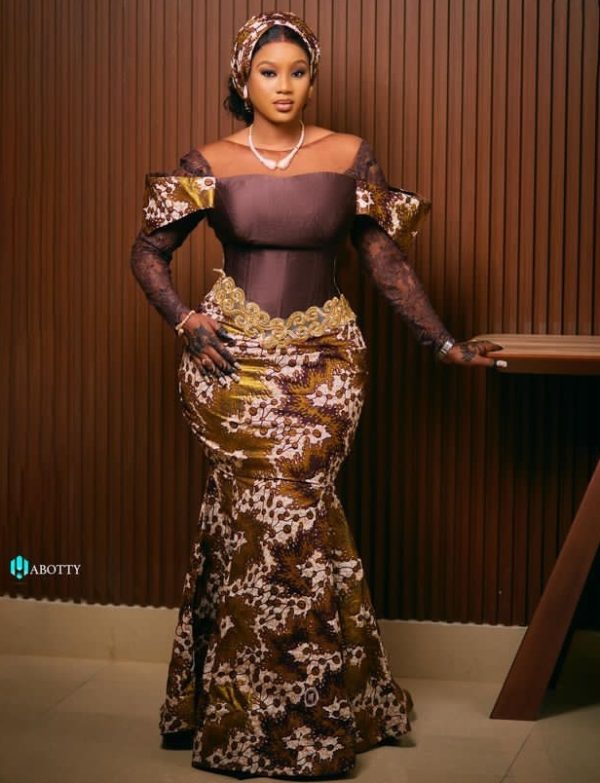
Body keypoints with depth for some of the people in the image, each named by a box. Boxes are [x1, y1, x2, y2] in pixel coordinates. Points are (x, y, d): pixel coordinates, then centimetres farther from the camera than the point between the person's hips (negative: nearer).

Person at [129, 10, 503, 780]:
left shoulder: (349, 157, 4)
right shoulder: (211, 163, 3)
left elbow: (386, 260, 7)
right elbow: (148, 251, 9)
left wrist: (444, 343, 5)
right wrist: (185, 321, -5)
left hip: (320, 360, 0)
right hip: (233, 359, 0)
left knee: (274, 512, -10)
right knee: (276, 514, -6)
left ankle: (261, 714, 9)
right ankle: (302, 718, 10)